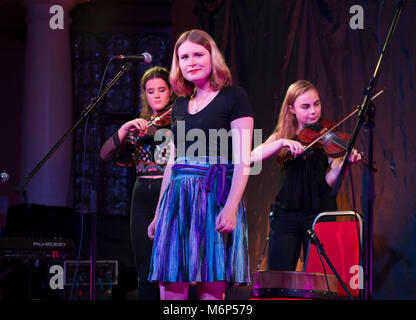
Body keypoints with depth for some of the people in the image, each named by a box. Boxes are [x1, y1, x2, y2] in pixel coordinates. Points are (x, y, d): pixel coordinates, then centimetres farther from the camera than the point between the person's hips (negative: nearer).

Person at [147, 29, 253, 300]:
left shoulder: (233, 97, 0)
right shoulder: (181, 105, 18)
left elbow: (242, 159, -8)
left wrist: (231, 207, -20)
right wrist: (159, 213, 19)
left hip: (215, 197, -6)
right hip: (178, 200, 6)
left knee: (212, 290, -7)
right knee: (170, 290, -1)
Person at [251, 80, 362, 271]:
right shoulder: (282, 135, 9)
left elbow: (329, 181, -7)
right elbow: (254, 157, -8)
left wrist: (343, 162, -25)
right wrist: (283, 142, -20)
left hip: (320, 214, -1)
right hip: (286, 216, 1)